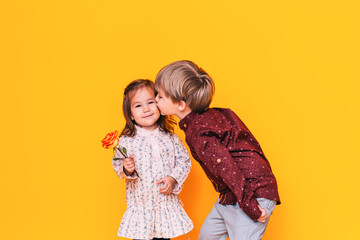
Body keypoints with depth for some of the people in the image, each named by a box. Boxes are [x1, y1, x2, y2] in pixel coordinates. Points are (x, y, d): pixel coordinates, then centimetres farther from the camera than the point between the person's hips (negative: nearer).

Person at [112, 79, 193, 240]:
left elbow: (184, 161, 4)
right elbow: (117, 164, 1)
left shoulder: (170, 138, -1)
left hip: (167, 202, 1)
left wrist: (173, 179, -10)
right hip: (140, 203, -1)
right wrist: (126, 169, -19)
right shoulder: (126, 141, -6)